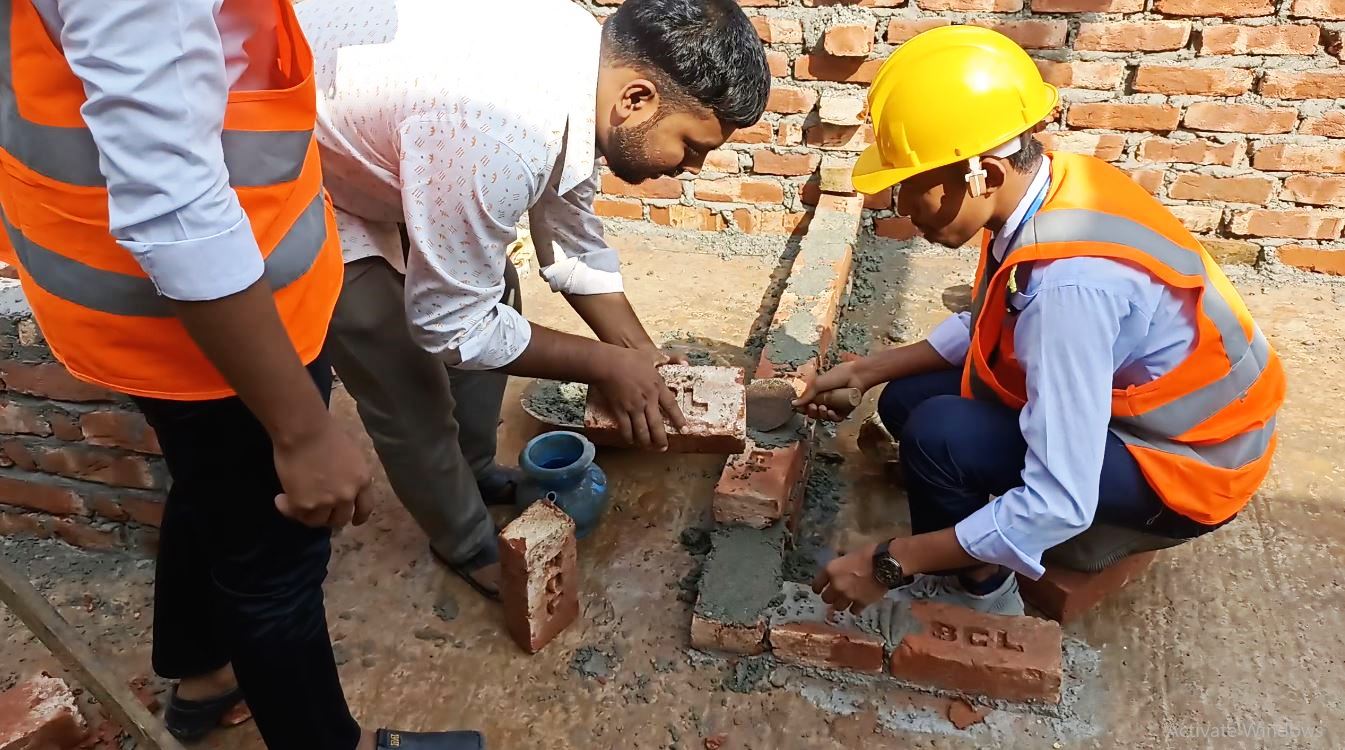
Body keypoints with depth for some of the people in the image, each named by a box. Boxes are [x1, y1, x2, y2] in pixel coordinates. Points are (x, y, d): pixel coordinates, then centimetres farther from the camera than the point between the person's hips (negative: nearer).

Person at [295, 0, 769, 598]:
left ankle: (474, 471, 36)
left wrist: (644, 358, 0)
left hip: (365, 143, 8)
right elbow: (449, 324, -26)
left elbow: (572, 244, 2)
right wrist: (607, 366, -17)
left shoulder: (586, 60, -12)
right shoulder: (500, 130, -39)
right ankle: (468, 544, 24)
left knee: (495, 296, 14)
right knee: (410, 387, -3)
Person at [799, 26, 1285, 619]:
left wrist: (889, 564, -26)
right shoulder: (1046, 185, -11)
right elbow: (985, 328, 7)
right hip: (1123, 402, 8)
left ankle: (977, 594, 1)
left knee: (938, 435, -26)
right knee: (907, 400, 2)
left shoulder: (1069, 283, -37)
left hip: (1183, 467, -8)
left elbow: (1059, 506, -34)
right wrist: (869, 371, 3)